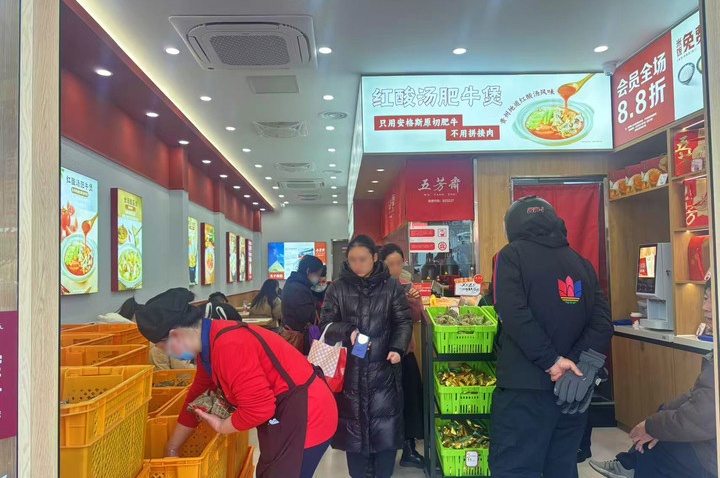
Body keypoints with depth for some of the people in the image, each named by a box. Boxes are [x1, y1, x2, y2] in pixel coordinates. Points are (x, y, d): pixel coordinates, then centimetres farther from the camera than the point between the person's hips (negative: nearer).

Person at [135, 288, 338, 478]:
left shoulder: (228, 346, -28)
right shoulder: (209, 346, 5)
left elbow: (258, 409, -28)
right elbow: (196, 399, 18)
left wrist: (220, 426, -9)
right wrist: (172, 448, 25)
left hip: (305, 417, -10)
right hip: (284, 416, 10)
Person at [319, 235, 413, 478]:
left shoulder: (391, 286, 2)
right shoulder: (338, 288, 3)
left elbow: (404, 321, 3)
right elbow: (326, 323, 3)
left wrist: (398, 348, -13)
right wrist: (348, 332, -16)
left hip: (383, 368, -1)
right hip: (349, 369, 1)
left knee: (386, 424, 2)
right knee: (352, 422, 8)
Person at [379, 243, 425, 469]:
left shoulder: (407, 287, 4)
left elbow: (416, 319, 4)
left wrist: (416, 302, -14)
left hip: (405, 350, 5)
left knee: (410, 397, 10)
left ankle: (409, 448, 25)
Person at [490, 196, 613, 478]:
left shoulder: (512, 256, -3)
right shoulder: (582, 264, 13)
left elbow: (514, 314, -18)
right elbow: (602, 323, 2)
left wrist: (552, 361, -16)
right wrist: (576, 362, -9)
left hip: (526, 385, -6)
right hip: (573, 388, 6)